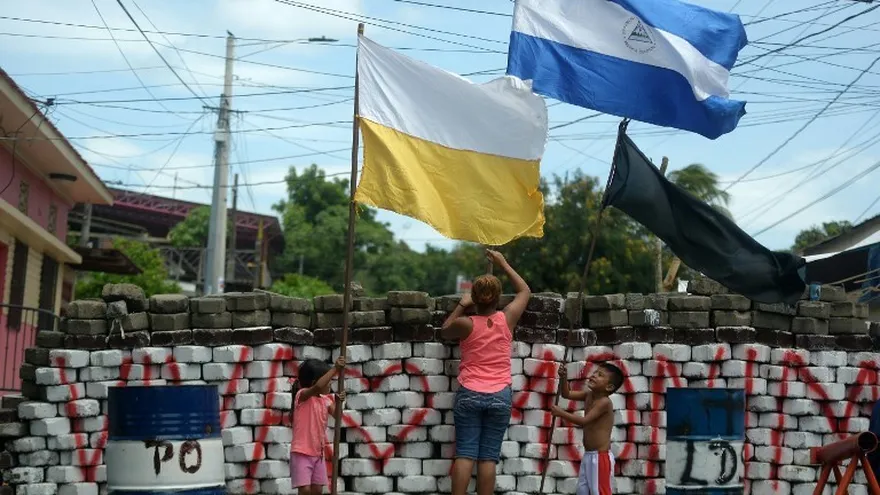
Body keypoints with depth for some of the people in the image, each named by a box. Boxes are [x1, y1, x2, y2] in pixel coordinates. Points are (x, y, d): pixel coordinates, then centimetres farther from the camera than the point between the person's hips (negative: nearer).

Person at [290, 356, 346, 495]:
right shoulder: (302, 395, -16)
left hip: (318, 453, 8)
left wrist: (338, 402, -13)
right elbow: (317, 387, -35)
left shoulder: (325, 399, 8)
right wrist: (335, 369, -34)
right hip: (302, 453, -8)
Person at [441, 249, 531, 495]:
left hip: (469, 394, -1)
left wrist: (462, 305, 20)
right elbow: (525, 291, 15)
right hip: (500, 396, 1)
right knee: (488, 456, 2)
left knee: (465, 453, 0)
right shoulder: (507, 319, -3)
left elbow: (445, 331, 16)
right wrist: (503, 263, 22)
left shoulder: (465, 324, -8)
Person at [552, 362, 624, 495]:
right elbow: (567, 394, 8)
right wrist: (563, 378, -10)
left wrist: (562, 413, -22)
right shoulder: (589, 395, 8)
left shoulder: (604, 402, -18)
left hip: (600, 456, -9)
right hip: (588, 455, 9)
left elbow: (584, 421, -24)